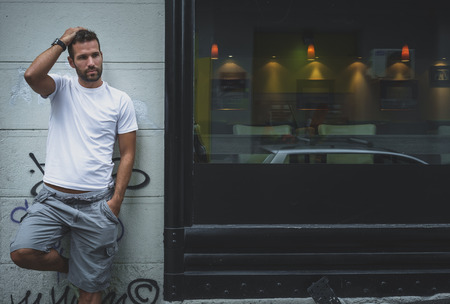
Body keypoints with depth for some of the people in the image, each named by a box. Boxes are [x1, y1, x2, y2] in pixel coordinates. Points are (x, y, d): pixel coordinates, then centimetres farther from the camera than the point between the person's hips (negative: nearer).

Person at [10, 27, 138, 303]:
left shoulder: (121, 101, 4)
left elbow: (127, 153, 4)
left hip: (97, 204, -1)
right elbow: (32, 75, -19)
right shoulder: (62, 88, 4)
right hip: (53, 198, 1)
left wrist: (116, 200, -5)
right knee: (21, 253, -21)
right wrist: (62, 41, -9)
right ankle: (68, 266, 9)